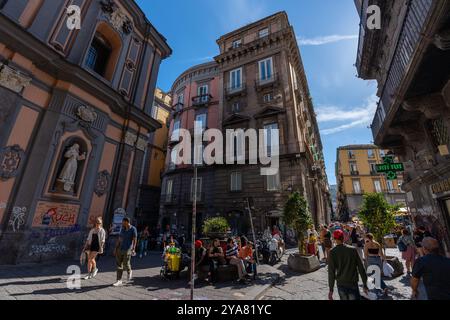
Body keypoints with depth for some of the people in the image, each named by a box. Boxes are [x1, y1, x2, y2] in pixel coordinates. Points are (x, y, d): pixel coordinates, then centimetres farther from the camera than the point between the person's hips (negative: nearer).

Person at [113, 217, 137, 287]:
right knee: (119, 265, 4)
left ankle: (129, 272, 27)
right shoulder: (122, 229, 9)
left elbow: (135, 239, -13)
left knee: (126, 264, -5)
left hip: (128, 249, -6)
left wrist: (133, 249, -21)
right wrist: (116, 248, 11)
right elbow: (119, 239, 13)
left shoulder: (133, 229, -9)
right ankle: (119, 281, 14)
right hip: (120, 249, 6)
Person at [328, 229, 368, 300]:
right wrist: (365, 284, 9)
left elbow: (331, 272, -8)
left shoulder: (332, 252, -8)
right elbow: (361, 268, -2)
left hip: (341, 284, 0)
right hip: (353, 284, 0)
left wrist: (331, 289, -1)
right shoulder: (352, 249, -5)